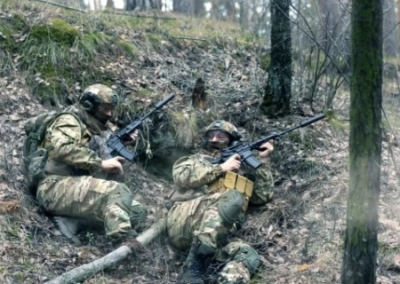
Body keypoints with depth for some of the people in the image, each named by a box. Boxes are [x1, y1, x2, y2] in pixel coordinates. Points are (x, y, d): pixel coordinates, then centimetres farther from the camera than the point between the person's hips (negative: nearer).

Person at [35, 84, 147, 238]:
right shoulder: (70, 121, -3)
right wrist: (101, 163, -23)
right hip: (56, 188, -9)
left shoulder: (95, 127, 22)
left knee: (138, 211, -5)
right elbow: (61, 148, -23)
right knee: (118, 191, -32)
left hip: (81, 190, 9)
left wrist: (122, 143, 10)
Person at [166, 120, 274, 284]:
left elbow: (262, 196, 21)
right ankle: (192, 268, -35)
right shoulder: (195, 159, 26)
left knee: (249, 255, -26)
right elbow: (181, 175, 2)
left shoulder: (241, 171, 33)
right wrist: (221, 168, 2)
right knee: (233, 197, -30)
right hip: (183, 221, -3)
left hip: (214, 239, 3)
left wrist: (263, 161, 15)